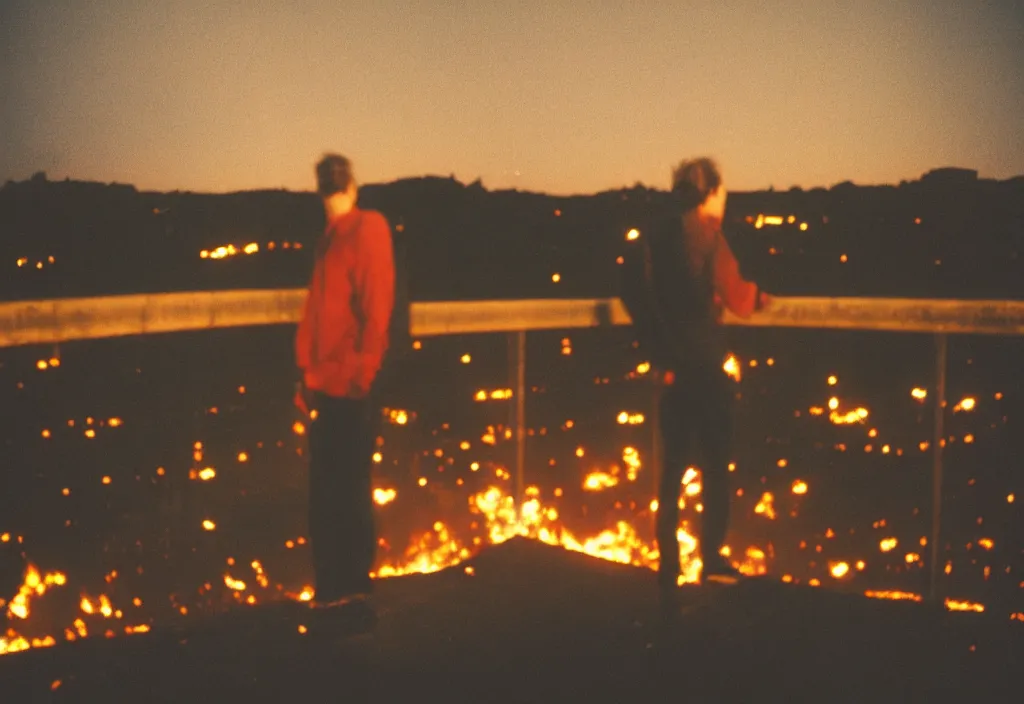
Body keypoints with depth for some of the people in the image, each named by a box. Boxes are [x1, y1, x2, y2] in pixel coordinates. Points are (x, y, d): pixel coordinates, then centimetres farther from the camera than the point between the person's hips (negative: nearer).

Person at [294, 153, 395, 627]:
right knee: (324, 494, 11)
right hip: (325, 389, 7)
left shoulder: (368, 229, -5)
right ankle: (332, 591, 20)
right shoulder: (329, 241, 18)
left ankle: (356, 589, 9)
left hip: (352, 391, -7)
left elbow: (376, 308, -14)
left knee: (350, 493, -1)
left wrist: (361, 372, -17)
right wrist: (308, 377, 13)